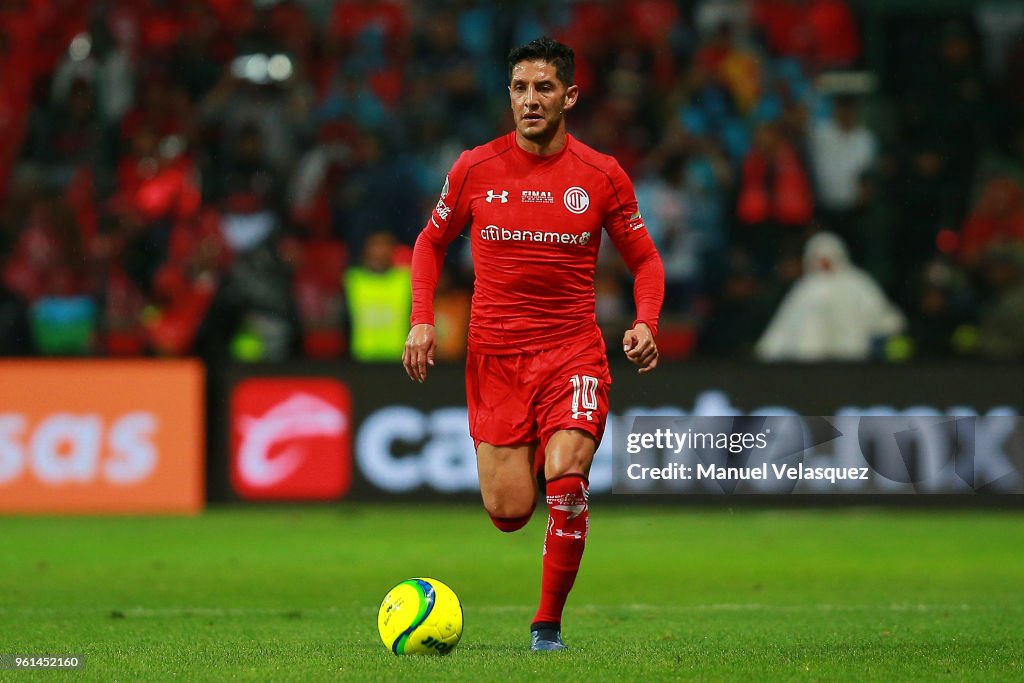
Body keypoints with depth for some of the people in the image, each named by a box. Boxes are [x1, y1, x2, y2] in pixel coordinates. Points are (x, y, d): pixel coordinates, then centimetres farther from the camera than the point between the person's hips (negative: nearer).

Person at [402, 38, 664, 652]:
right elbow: (432, 243, 15)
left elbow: (645, 259, 9)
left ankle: (549, 624, -7)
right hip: (494, 355, 1)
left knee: (565, 478, -23)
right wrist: (423, 320, 1)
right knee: (508, 512, -3)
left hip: (574, 352, -1)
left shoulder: (601, 175, -1)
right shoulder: (474, 170, 0)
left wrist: (646, 324, -9)